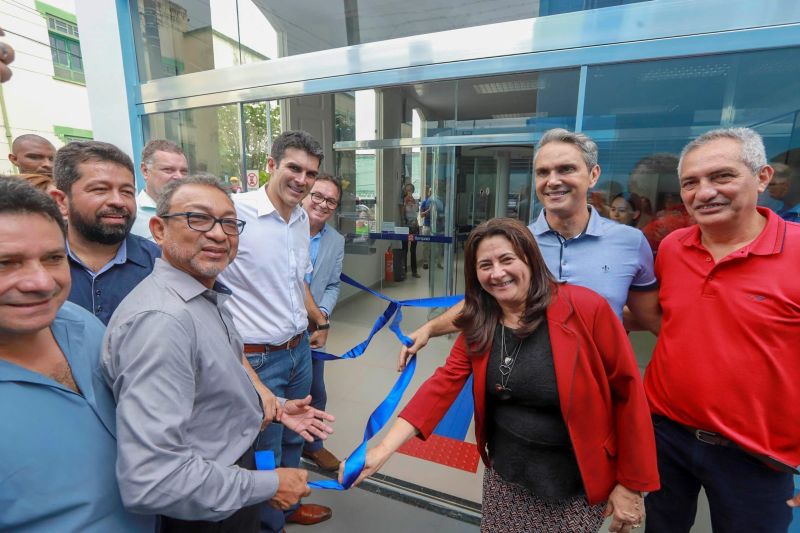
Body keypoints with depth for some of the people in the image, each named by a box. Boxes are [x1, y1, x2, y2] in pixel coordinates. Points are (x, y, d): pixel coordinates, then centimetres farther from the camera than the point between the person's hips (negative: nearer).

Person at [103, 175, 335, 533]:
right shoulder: (159, 319, -31)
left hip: (229, 476, 9)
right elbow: (150, 481, -34)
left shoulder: (209, 298, 2)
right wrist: (269, 486, -23)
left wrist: (271, 409, 5)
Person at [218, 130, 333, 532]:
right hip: (257, 358, -7)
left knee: (293, 440, 26)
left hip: (300, 349, 7)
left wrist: (318, 319, 23)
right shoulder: (234, 211, -19)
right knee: (265, 453, 14)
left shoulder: (302, 217, 5)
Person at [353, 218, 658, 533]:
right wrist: (381, 452, -19)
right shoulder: (479, 323, -8)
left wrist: (631, 485, -6)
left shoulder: (585, 308, -21)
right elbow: (443, 384, -12)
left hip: (576, 486, -3)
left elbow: (628, 392, -13)